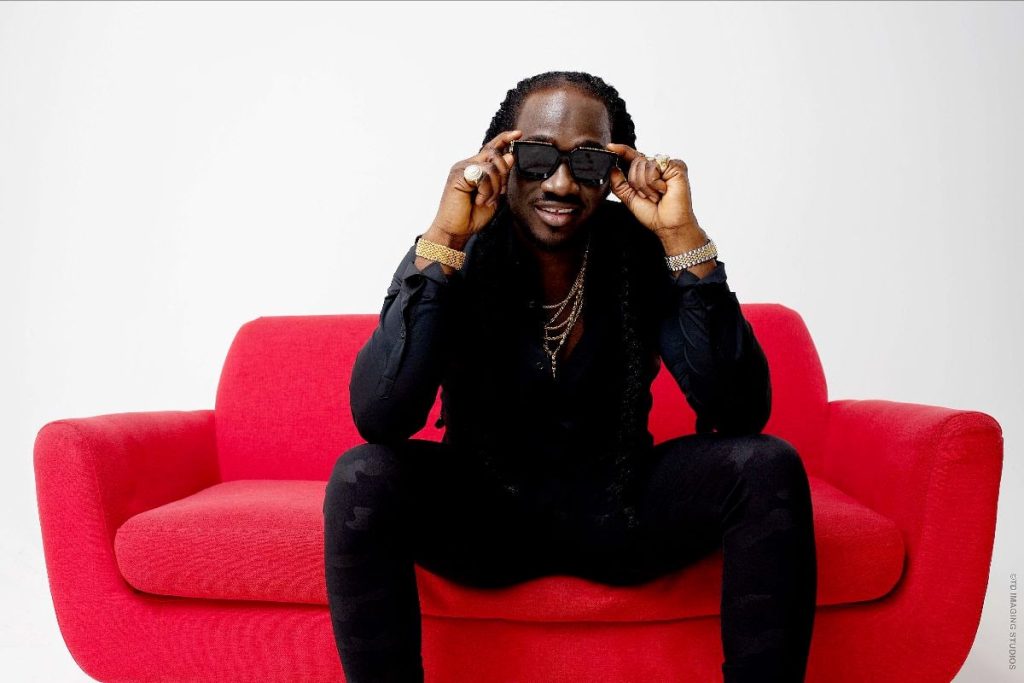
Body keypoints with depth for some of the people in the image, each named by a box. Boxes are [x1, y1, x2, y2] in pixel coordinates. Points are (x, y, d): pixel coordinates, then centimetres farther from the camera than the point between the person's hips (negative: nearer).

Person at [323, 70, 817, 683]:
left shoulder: (643, 253, -10)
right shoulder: (454, 258, -12)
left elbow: (741, 413, -19)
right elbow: (379, 419, -26)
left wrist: (685, 237, -26)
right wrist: (443, 240, -31)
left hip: (615, 508, 1)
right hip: (484, 509, -1)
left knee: (767, 467, -22)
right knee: (362, 479, -29)